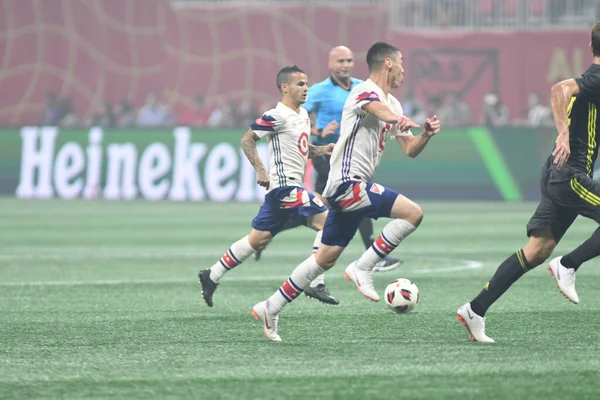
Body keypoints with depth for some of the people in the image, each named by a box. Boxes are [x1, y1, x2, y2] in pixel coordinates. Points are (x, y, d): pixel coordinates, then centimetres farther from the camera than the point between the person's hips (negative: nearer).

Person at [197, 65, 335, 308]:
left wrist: (320, 150, 8)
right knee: (326, 221, -16)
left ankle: (211, 277, 21)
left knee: (259, 239, 13)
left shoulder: (303, 115, 15)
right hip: (284, 186, -9)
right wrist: (260, 170, -21)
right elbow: (247, 140, -12)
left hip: (292, 186, 9)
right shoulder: (277, 116, -13)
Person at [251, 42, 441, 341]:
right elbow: (379, 110, -36)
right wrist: (401, 120, -58)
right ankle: (363, 268, -15)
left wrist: (426, 135, -3)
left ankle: (270, 309, 19)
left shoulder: (393, 104, 19)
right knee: (412, 212, -21)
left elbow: (410, 149, 19)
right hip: (347, 183, -10)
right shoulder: (366, 91, -11)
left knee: (326, 258, 13)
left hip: (349, 188, 10)